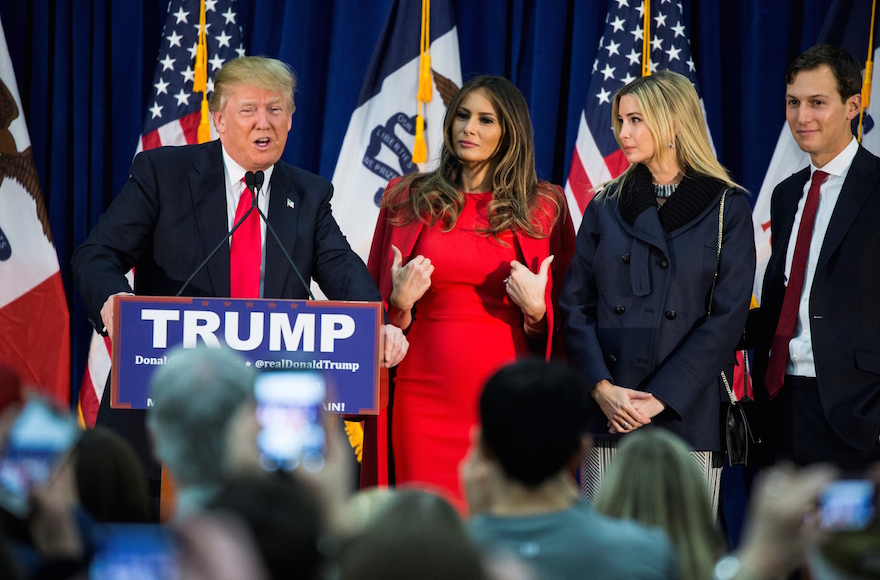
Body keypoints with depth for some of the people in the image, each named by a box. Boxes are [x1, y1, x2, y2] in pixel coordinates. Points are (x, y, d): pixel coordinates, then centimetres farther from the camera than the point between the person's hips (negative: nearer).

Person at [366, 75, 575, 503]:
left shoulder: (544, 207, 7)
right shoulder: (406, 199, 10)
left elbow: (569, 315, 10)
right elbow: (374, 304, 14)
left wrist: (537, 310, -10)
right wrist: (400, 303, -7)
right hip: (426, 395, 1)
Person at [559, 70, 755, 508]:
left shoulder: (726, 208, 3)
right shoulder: (606, 207, 13)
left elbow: (726, 318, -4)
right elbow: (575, 306, 8)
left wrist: (660, 398, -11)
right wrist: (602, 388, -8)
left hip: (687, 412, -3)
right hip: (607, 419, 3)